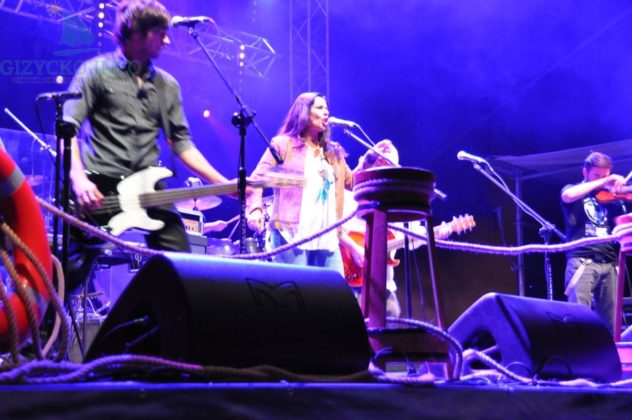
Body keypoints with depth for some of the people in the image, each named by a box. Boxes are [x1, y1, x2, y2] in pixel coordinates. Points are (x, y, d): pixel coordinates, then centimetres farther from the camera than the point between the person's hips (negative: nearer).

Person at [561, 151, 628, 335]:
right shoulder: (574, 190, 10)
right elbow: (568, 196, -16)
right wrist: (602, 182, -14)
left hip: (609, 264, 4)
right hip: (582, 261, -4)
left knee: (609, 321, 0)